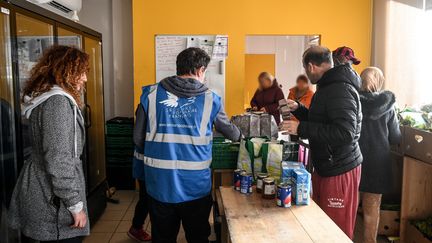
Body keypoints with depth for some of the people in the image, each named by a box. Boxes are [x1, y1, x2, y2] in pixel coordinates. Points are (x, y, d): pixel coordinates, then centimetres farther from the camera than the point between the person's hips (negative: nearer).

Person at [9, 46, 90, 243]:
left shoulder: (43, 97, 11)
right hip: (54, 199, -10)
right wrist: (75, 204, -20)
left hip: (41, 190, 10)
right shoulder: (58, 101, -20)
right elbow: (58, 160, -24)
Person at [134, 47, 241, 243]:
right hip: (196, 186, -1)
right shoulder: (210, 99, -3)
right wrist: (240, 136, 36)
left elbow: (138, 139, 0)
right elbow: (228, 129, 13)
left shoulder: (151, 94, -3)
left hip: (160, 184, 1)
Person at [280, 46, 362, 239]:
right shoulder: (328, 87, 17)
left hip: (339, 171, -10)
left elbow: (345, 133, -29)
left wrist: (301, 128, -26)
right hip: (325, 167, 10)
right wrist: (298, 108, 16)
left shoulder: (340, 90, -18)